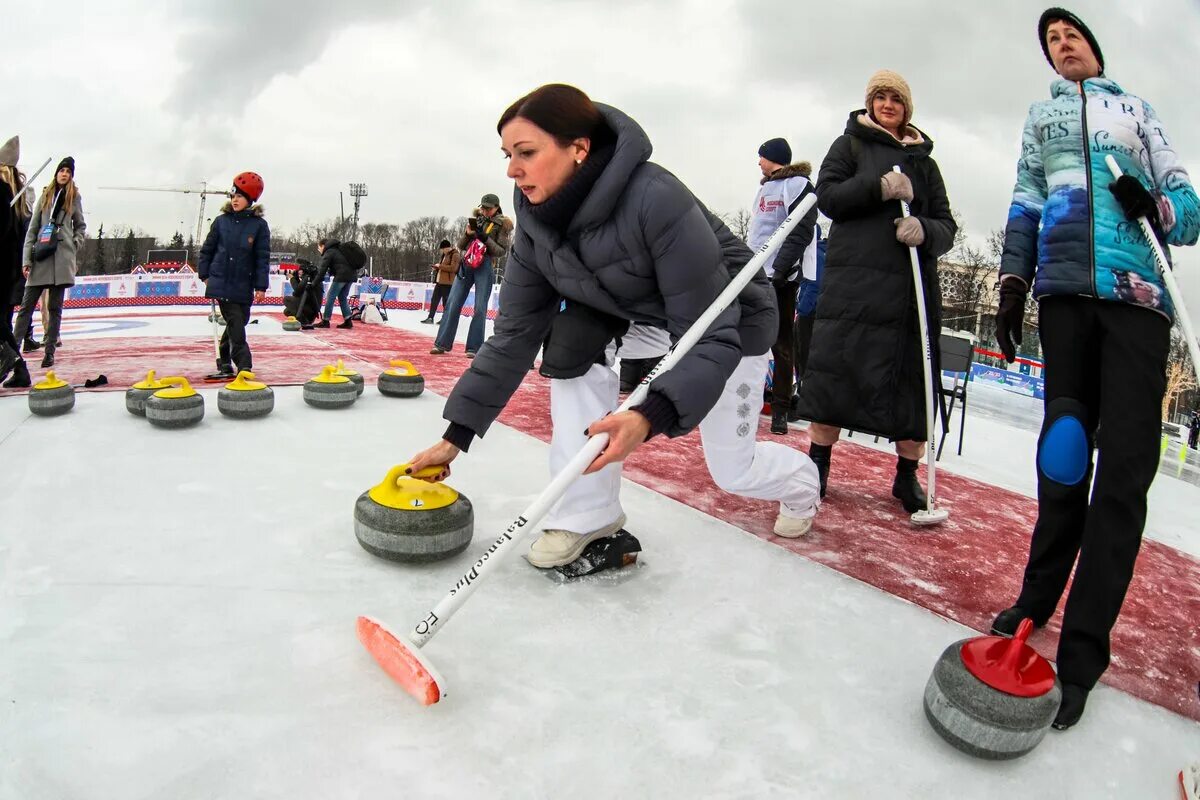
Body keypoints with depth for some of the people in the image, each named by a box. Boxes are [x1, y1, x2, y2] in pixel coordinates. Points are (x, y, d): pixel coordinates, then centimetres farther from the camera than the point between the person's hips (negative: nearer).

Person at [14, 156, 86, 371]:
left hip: (62, 257, -1)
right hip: (40, 256, 1)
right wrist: (26, 259, 1)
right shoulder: (46, 195, 11)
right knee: (27, 305, 0)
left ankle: (49, 352, 5)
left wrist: (76, 244, 0)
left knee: (55, 307, 1)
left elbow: (80, 226, 20)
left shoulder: (75, 196, 11)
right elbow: (32, 228, 8)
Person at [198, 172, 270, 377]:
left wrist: (261, 286, -7)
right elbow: (207, 249, 10)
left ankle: (224, 361, 28)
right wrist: (205, 275, 8)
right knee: (235, 324, -9)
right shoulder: (221, 221, 2)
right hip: (221, 282, -1)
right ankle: (243, 366, -9)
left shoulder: (259, 225, -2)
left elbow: (263, 257, -3)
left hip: (243, 285, 1)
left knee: (238, 323, 10)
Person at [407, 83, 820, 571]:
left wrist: (651, 415, -54)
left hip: (733, 320, -5)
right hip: (638, 315, 5)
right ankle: (590, 513, -10)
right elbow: (515, 334, -14)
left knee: (733, 469, 4)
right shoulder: (539, 222, -18)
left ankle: (801, 481, 44)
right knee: (574, 337, -24)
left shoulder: (658, 200, -39)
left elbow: (711, 337, -38)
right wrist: (457, 434, -16)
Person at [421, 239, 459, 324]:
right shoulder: (445, 255, 20)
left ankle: (445, 319, 3)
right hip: (439, 281, 9)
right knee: (434, 300, 8)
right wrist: (437, 267, 11)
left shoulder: (455, 255, -10)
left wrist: (440, 266, -17)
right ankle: (430, 317, 13)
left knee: (446, 302, -4)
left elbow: (453, 268, -21)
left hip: (448, 283, -9)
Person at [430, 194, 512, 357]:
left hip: (486, 266, -4)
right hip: (466, 264, 4)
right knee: (452, 304, -1)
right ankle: (442, 344, 2)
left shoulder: (502, 224, 4)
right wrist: (467, 234, -5)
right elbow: (461, 245, 15)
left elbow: (502, 251, -3)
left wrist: (486, 239, -16)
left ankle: (474, 348, 0)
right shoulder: (476, 218, 16)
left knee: (480, 308, -5)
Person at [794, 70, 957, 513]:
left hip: (912, 283, 3)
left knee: (913, 375, 2)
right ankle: (818, 463, 4)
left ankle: (907, 475, 11)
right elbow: (827, 196, -1)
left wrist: (924, 230, -10)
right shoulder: (850, 144, 13)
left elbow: (946, 225, 13)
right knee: (835, 365, -7)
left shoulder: (924, 161, 20)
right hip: (854, 275, -3)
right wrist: (880, 187, -15)